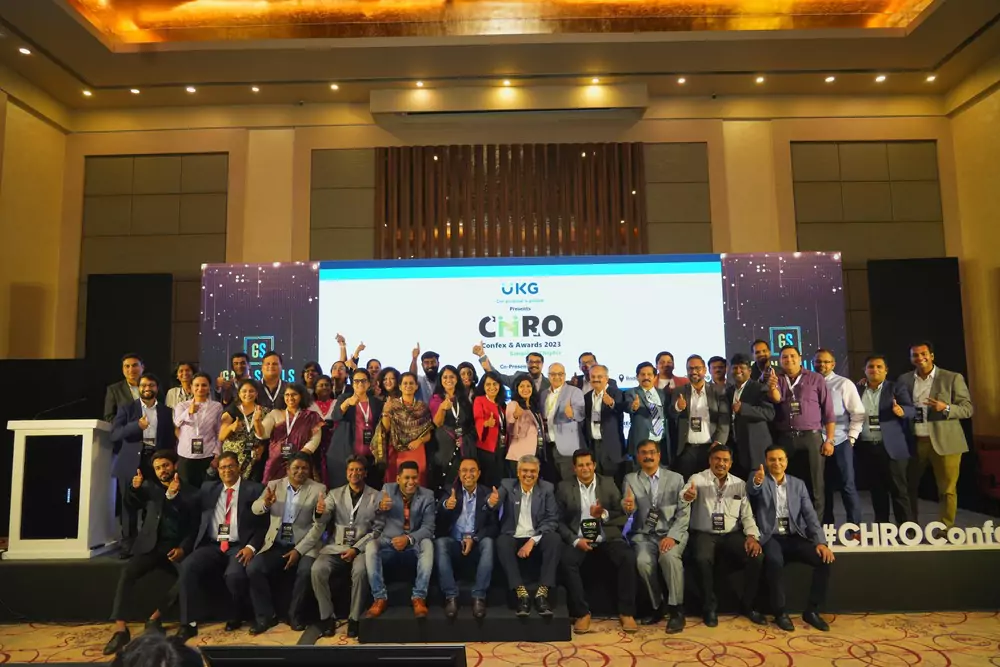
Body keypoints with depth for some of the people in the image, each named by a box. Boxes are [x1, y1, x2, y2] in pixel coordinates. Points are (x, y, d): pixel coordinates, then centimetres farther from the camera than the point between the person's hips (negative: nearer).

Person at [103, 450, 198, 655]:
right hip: (151, 546, 1)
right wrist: (134, 488, -17)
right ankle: (120, 629, -30)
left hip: (175, 547, -1)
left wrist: (183, 548, -13)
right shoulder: (150, 487, 18)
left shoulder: (191, 493, 9)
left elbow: (194, 527, 5)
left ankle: (154, 618, -15)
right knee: (127, 573, -27)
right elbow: (132, 504, 4)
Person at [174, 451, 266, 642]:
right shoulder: (209, 488, 17)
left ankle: (235, 617, 1)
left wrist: (251, 547, -16)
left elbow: (264, 524, -3)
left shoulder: (254, 490, 2)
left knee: (234, 575, -30)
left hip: (239, 547, -4)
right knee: (187, 567, -23)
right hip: (212, 546, 4)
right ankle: (189, 623, -12)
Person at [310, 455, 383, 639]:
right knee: (317, 569, -26)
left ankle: (354, 618, -13)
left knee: (360, 571, -33)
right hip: (335, 546, 2)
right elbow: (323, 521, -3)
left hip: (361, 548, -2)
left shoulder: (376, 496, 4)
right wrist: (320, 513, -28)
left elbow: (378, 529, 0)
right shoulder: (335, 494, 11)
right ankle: (327, 616, -7)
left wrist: (356, 549, -13)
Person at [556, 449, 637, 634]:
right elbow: (560, 521, 1)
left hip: (607, 537, 1)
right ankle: (582, 613, -14)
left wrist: (604, 514, -18)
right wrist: (575, 540, -15)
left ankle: (626, 612, -12)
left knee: (628, 558, -27)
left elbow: (622, 514, 3)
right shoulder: (564, 487, 4)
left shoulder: (608, 483, 6)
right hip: (578, 538, 0)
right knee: (566, 561, -30)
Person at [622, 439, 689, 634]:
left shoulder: (676, 478, 5)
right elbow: (628, 510, -6)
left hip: (672, 532, -1)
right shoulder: (630, 479, 6)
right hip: (644, 534, 1)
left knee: (670, 556, -32)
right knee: (643, 561, -29)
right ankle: (658, 606, -3)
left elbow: (684, 512, -1)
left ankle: (676, 609, -14)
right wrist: (627, 507, -32)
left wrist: (672, 536, -17)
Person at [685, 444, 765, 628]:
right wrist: (687, 496, -46)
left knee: (756, 558, -21)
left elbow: (747, 515, 8)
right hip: (704, 534, -3)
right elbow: (684, 496, -21)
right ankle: (710, 607, -10)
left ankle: (748, 606, 2)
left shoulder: (740, 484, 9)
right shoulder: (698, 479, -3)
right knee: (703, 559, -33)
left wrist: (752, 535, -11)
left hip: (732, 534, 3)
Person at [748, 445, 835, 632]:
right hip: (770, 537, -4)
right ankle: (780, 612, -16)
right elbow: (752, 490, -22)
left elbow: (810, 515, 6)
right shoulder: (760, 481, 2)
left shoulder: (798, 484, 13)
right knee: (775, 561, -34)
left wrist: (821, 542, -10)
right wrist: (756, 482, -48)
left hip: (794, 537, 4)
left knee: (824, 559, -21)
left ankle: (812, 610, -6)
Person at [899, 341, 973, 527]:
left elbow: (968, 409, -3)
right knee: (909, 487, 10)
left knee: (947, 490, 3)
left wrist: (946, 408, -21)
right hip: (914, 442, 3)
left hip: (944, 442, -3)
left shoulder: (952, 378, -1)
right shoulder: (904, 379, 9)